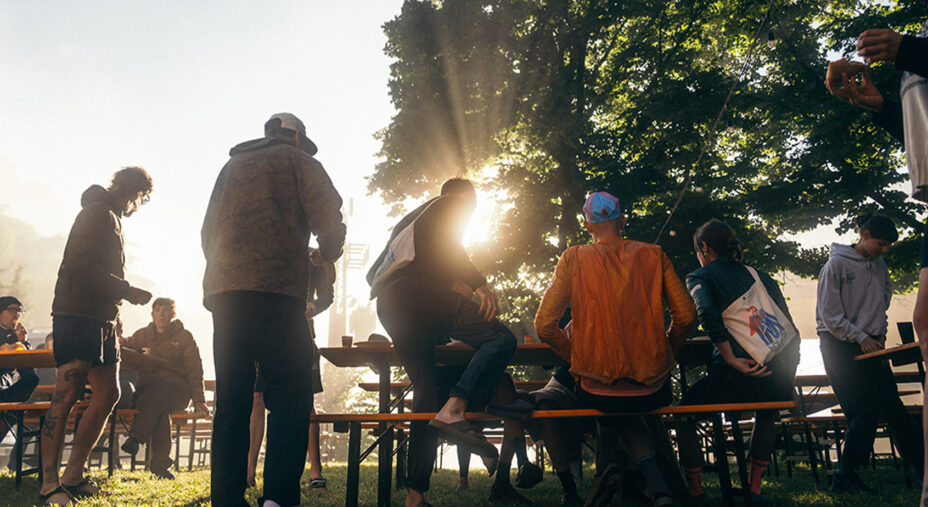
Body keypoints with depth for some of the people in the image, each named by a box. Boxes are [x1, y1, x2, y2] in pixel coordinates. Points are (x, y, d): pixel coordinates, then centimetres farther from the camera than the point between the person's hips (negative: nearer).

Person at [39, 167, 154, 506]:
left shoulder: (112, 219, 25)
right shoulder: (98, 212, -7)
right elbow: (83, 266, -18)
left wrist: (126, 294, 15)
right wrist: (129, 292, -15)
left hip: (101, 319, 10)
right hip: (78, 315, -10)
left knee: (108, 394, 5)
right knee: (68, 393, -10)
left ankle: (73, 477, 10)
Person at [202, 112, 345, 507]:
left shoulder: (232, 167, 28)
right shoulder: (297, 159, 12)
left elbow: (208, 232, 27)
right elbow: (327, 218, 1)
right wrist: (327, 256, 18)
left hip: (223, 292, 6)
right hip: (275, 288, -6)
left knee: (231, 400, 6)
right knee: (290, 394, -9)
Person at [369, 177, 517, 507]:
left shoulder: (410, 218, 38)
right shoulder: (452, 205, 16)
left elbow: (373, 273, 33)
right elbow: (446, 245, -7)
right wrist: (479, 283, -10)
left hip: (388, 306, 8)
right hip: (421, 292, -8)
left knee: (427, 391, 8)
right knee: (501, 338, -7)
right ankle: (454, 409, -28)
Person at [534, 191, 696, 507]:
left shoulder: (573, 259, 0)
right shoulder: (653, 255, 4)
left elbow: (544, 326, -5)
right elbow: (686, 316, 2)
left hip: (598, 390, -1)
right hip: (652, 390, 1)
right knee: (628, 413, 35)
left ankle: (610, 460, 8)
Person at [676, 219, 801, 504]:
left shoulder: (700, 277, 4)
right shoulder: (757, 275, 20)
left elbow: (707, 313, -18)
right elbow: (787, 321, 19)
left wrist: (731, 359, -16)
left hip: (743, 372, -6)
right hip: (782, 371, 6)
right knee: (766, 413, 38)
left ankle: (694, 491, 20)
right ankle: (755, 490, 36)